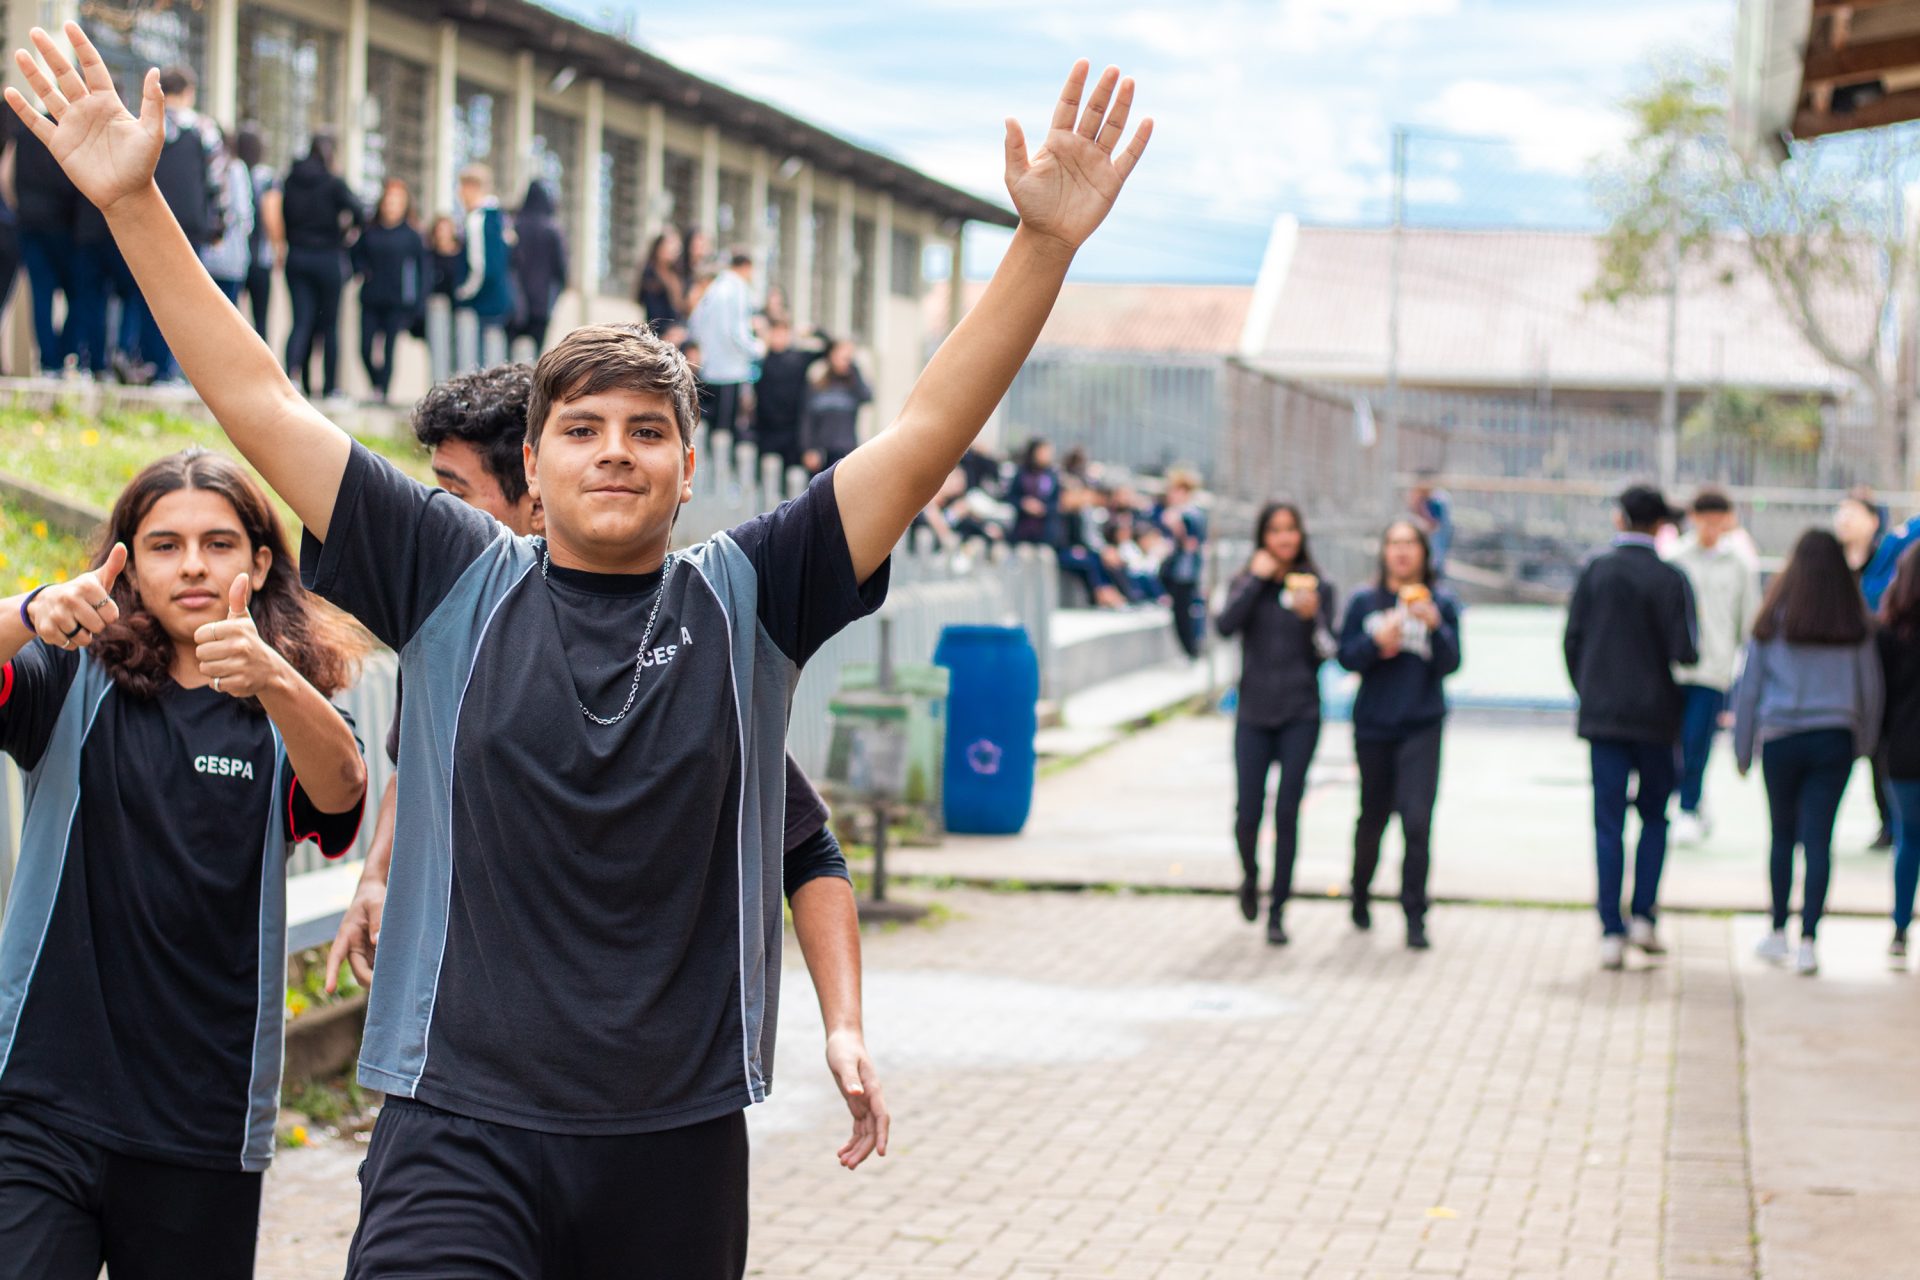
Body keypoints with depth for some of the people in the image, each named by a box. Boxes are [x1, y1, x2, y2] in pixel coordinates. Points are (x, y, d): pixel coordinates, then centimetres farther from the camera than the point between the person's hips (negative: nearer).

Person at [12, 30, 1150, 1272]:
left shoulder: (747, 599, 4)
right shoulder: (459, 580, 4)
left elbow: (930, 433, -2)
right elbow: (261, 404, 3)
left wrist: (1045, 241, -11)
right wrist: (130, 200, -1)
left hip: (680, 1143, 2)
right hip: (461, 1131, -1)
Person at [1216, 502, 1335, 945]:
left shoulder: (1318, 587, 4)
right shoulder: (1248, 584, 6)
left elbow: (1326, 652, -2)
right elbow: (1225, 626, -13)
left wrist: (1311, 616, -18)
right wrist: (1257, 578, -12)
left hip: (1300, 714, -1)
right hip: (1253, 713, 1)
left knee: (1287, 813, -3)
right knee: (1248, 814, -1)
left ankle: (1278, 912, 6)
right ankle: (1250, 876, 31)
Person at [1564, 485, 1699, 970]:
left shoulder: (1594, 572, 0)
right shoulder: (1669, 580, -9)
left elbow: (1571, 641, 2)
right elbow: (1684, 653, -12)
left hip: (1601, 713, 2)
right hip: (1655, 713, -2)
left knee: (1608, 824, 4)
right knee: (1654, 816, 15)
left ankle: (1611, 933, 0)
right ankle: (1643, 916, 5)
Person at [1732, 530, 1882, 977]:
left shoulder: (1773, 621, -2)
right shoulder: (1856, 624, 0)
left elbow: (1748, 687, 2)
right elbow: (1872, 690, 8)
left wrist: (1743, 750, 10)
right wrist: (1865, 743, 21)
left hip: (1780, 738, 0)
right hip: (1834, 739, 0)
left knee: (1783, 835, 14)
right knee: (1818, 838, 0)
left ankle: (1778, 932, 20)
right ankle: (1808, 940, -5)